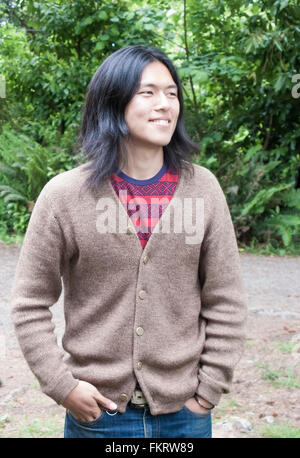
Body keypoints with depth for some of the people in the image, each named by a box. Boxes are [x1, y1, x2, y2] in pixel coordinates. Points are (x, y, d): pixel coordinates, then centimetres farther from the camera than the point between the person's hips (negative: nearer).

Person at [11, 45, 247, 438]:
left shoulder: (202, 189, -3)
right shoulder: (64, 196, -8)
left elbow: (225, 303, 1)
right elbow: (30, 305, -1)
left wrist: (209, 390, -1)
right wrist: (62, 386, -6)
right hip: (98, 412, -1)